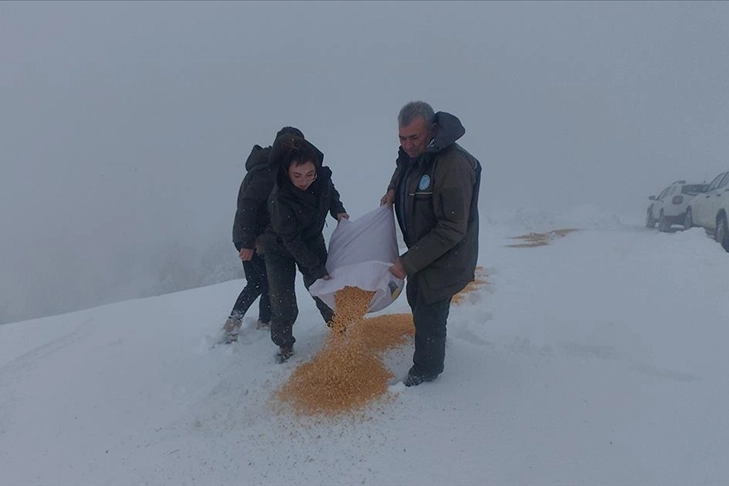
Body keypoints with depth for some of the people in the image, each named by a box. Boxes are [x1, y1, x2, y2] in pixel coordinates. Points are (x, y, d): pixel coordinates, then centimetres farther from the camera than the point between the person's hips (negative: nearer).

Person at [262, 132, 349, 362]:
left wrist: (338, 210, -12)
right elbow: (291, 241, -28)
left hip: (313, 242, 4)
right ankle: (284, 344, 23)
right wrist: (317, 269, -27)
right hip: (281, 249, -4)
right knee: (283, 303, -1)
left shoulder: (322, 177, -23)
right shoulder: (279, 199, -37)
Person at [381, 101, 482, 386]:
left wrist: (408, 262, -29)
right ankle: (432, 341, 56)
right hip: (420, 249, 9)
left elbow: (451, 230, -31)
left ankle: (426, 369, 31)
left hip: (444, 258, -9)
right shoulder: (412, 151, -5)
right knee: (415, 299, 28)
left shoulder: (454, 166, -33)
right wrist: (394, 188, 1)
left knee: (428, 314, 5)